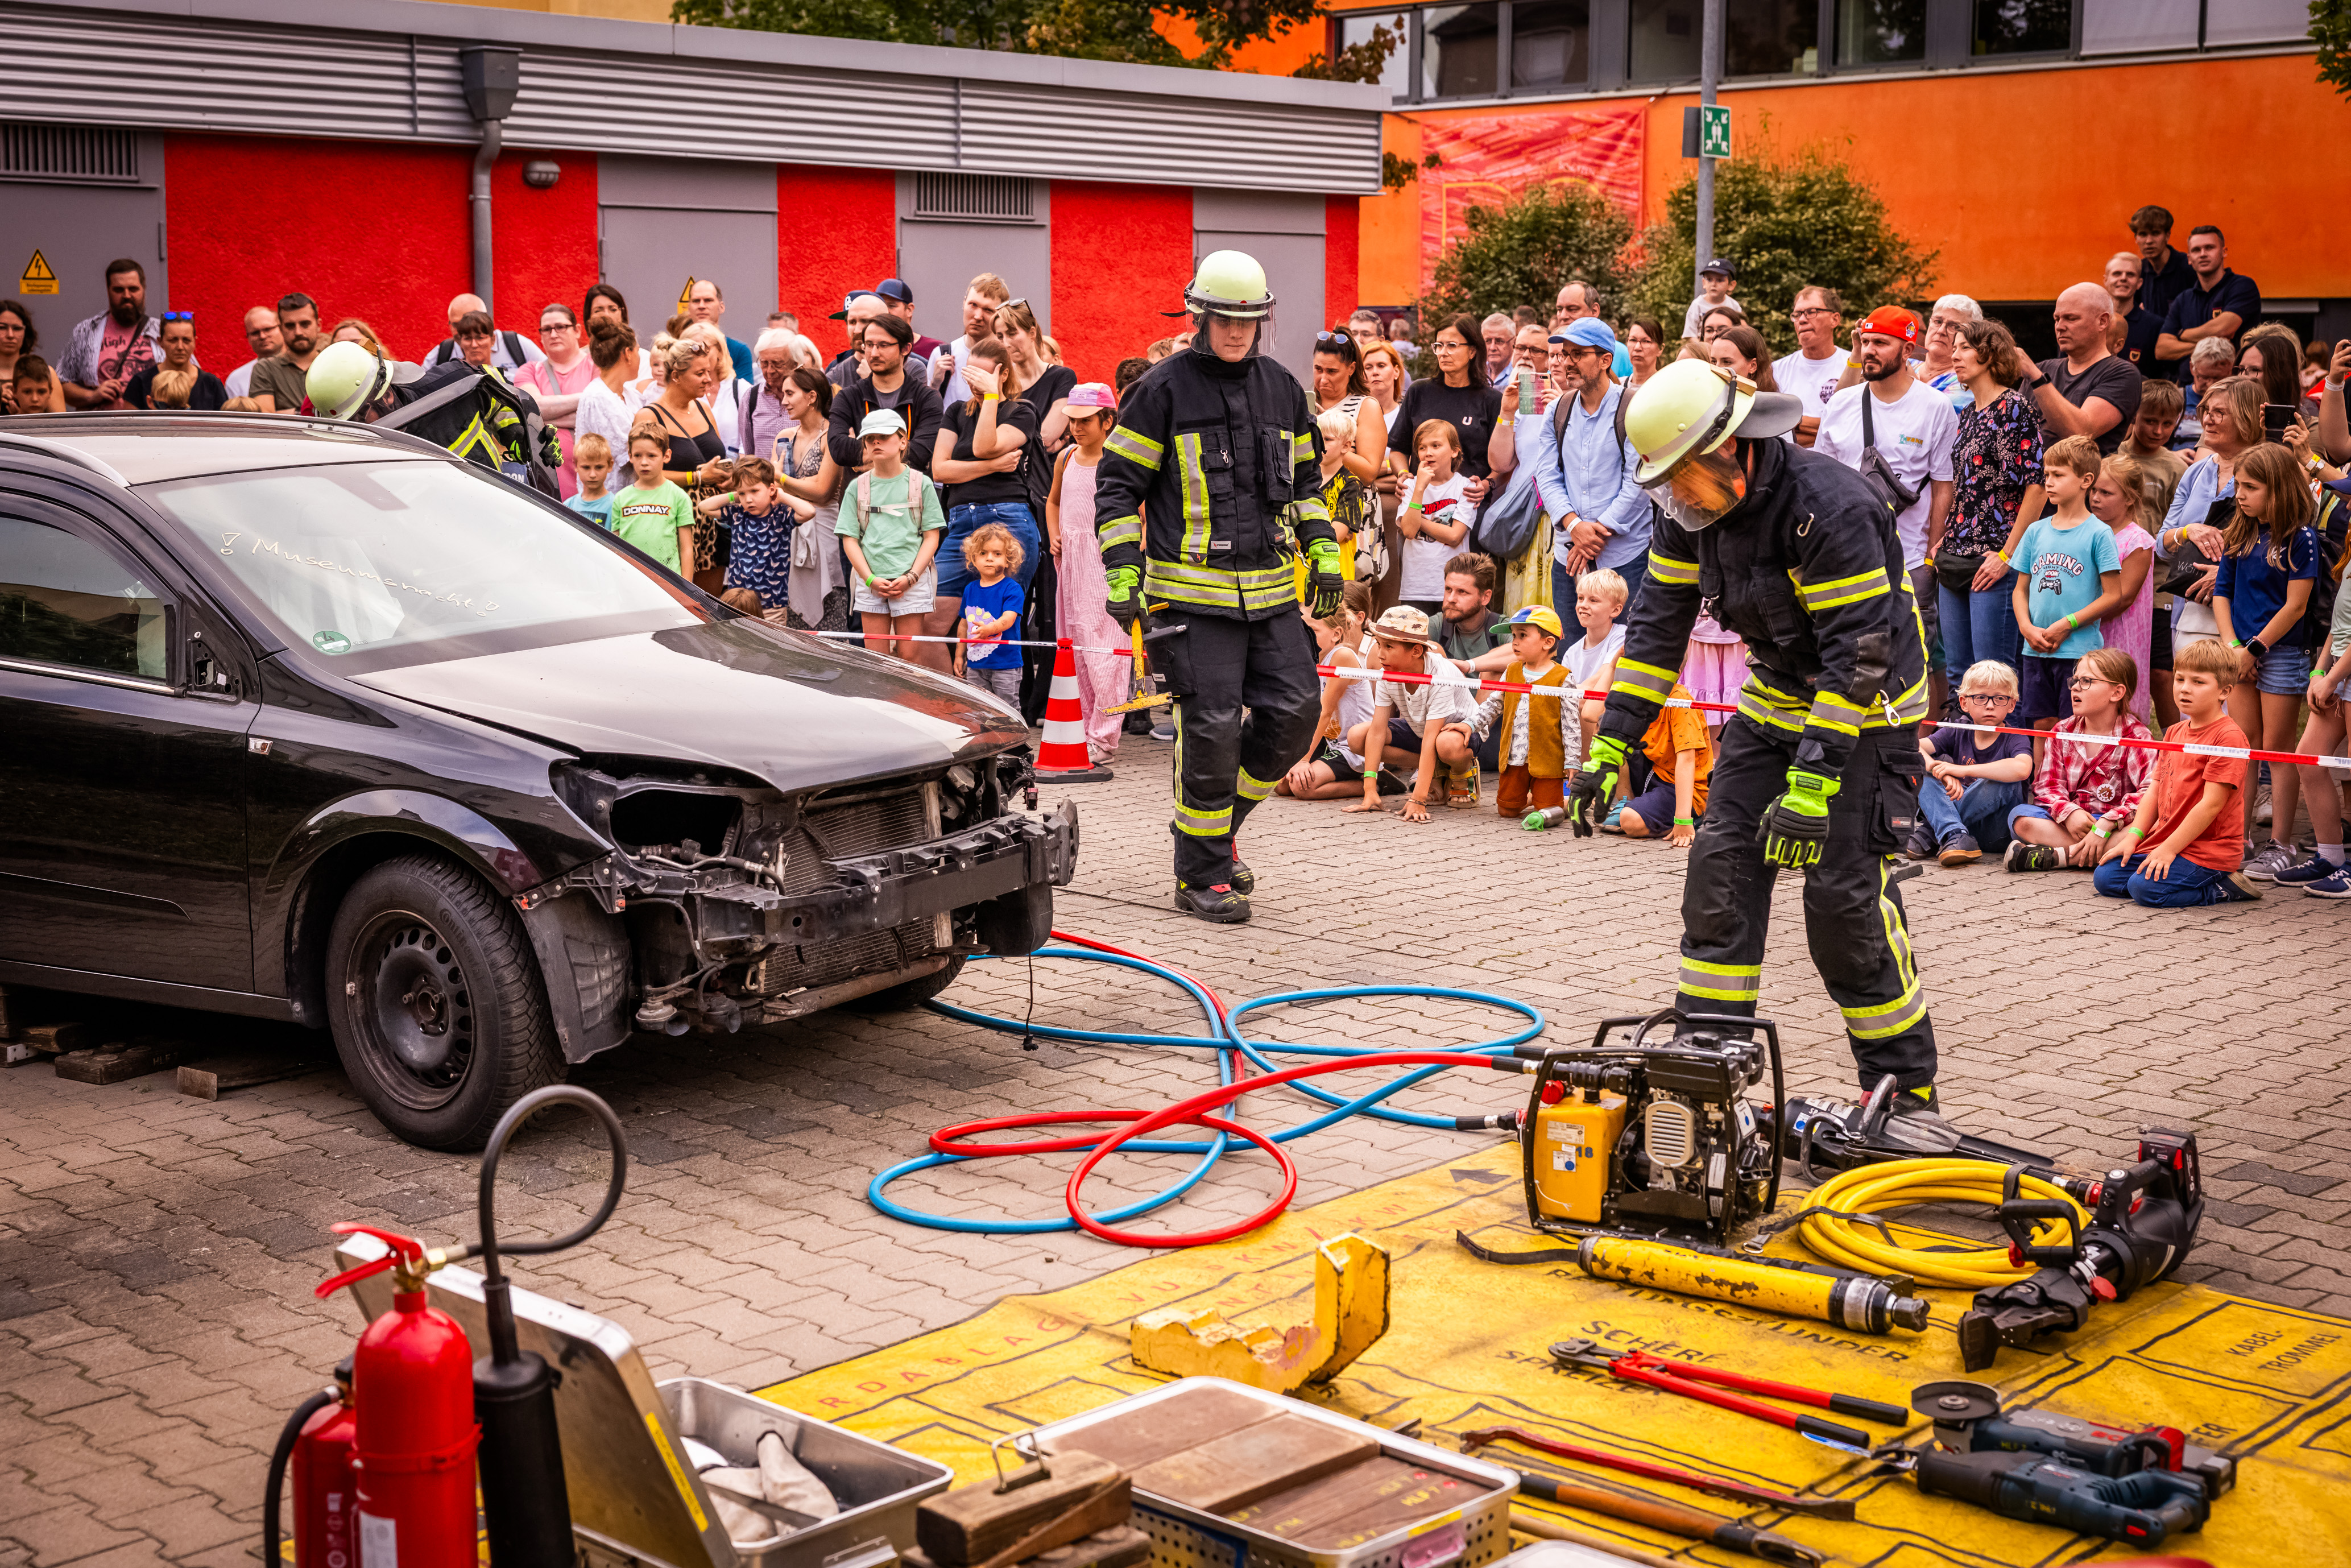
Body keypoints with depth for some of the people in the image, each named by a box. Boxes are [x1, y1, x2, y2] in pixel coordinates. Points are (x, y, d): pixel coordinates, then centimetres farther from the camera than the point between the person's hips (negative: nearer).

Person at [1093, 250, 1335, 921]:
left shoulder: (1282, 388, 12)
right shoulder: (1164, 390, -5)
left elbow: (1305, 480, 23)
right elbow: (1117, 483, -3)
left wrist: (1323, 553, 13)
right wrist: (1123, 575, -11)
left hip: (1270, 589, 6)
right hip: (1193, 592, -6)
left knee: (1293, 712, 3)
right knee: (1212, 729, -6)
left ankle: (1217, 826, 25)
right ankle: (1200, 876, 8)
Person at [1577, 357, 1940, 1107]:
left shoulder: (1830, 507, -28)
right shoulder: (1692, 509, -5)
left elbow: (1858, 654, -29)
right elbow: (1658, 624, 2)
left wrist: (1812, 784, -33)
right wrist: (1609, 748, -3)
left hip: (1863, 710, -7)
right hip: (1775, 698, 7)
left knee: (1845, 893, -11)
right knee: (1721, 864, -1)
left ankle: (1905, 1092, 3)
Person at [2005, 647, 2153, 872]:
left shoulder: (2137, 736, -7)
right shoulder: (2062, 732, 7)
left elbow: (2151, 792, -21)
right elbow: (2047, 785, 1)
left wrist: (2106, 825, -32)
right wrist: (2068, 812, -22)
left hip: (2114, 825, -3)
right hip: (2069, 822, 3)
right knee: (2020, 816, -21)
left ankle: (2056, 856, -34)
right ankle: (2095, 856, -32)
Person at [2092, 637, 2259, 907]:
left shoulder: (2229, 737, -15)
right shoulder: (2174, 733, 14)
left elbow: (2211, 804, -19)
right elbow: (2156, 790, 14)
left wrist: (2169, 849, -20)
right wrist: (2133, 837, 1)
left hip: (2208, 850, -9)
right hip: (2163, 842, 9)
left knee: (2145, 888, -27)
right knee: (2104, 877, 0)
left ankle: (2222, 889, -5)